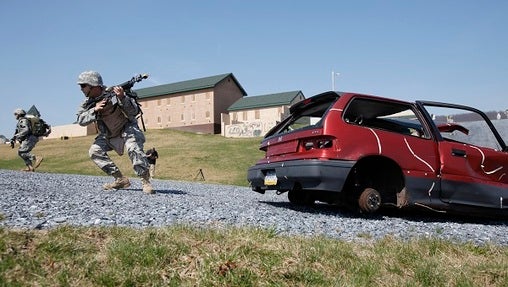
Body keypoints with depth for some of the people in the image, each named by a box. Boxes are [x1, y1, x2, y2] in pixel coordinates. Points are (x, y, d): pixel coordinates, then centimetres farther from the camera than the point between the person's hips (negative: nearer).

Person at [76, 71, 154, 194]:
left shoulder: (113, 94, -22)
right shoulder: (88, 103, -5)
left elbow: (134, 112, -26)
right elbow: (81, 121, -16)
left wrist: (122, 98, -42)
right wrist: (94, 110, -31)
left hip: (127, 129, -7)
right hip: (109, 135, 7)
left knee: (134, 149, -31)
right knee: (94, 151, -8)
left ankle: (145, 181, -24)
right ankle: (121, 179, -5)